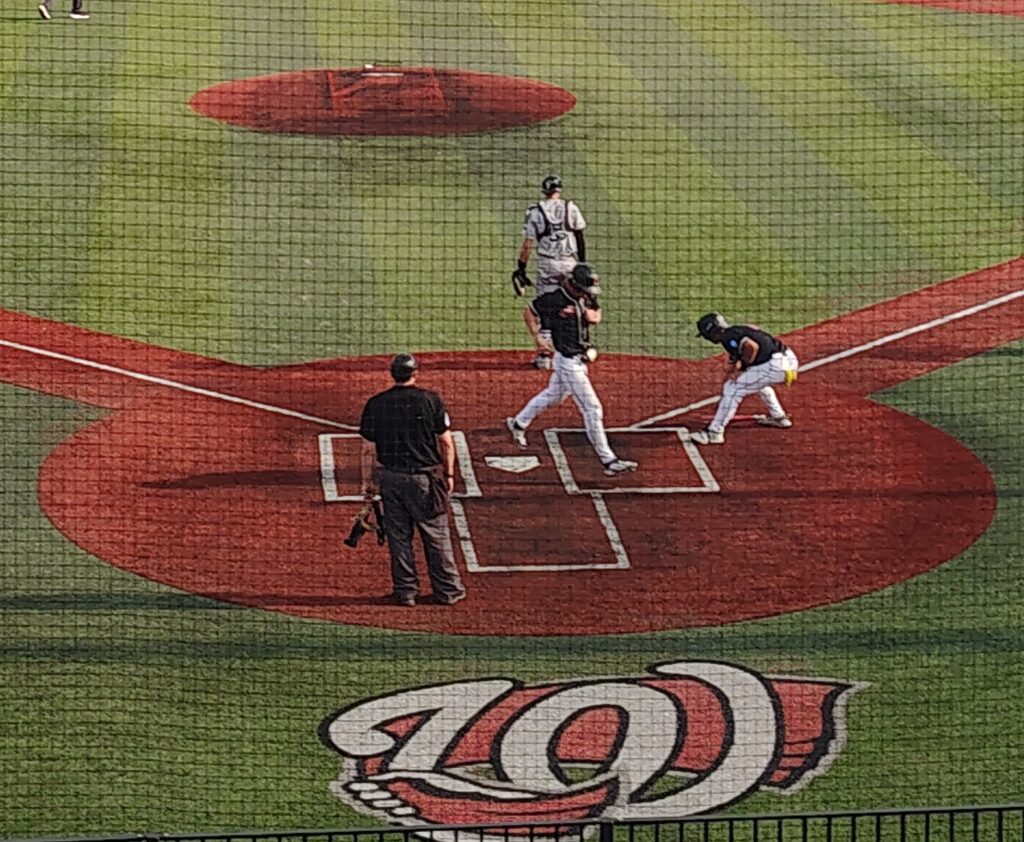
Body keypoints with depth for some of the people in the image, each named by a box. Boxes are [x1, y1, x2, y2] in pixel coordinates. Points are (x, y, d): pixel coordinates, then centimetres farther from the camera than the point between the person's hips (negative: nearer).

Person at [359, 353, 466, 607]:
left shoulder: (375, 404, -3)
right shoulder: (430, 400, -6)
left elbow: (368, 449, -1)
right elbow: (446, 442, -3)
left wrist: (367, 481, 8)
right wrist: (449, 474, 8)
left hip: (390, 478, 1)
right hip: (425, 477, -1)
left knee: (399, 536, 9)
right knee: (436, 534, 7)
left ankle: (405, 591, 13)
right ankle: (447, 589, 12)